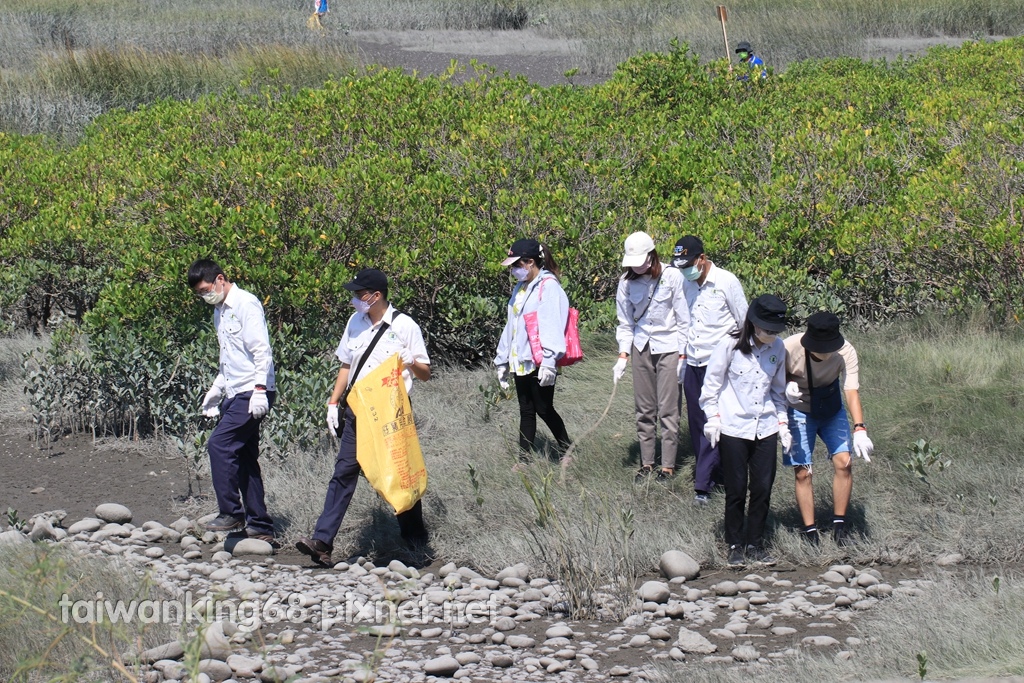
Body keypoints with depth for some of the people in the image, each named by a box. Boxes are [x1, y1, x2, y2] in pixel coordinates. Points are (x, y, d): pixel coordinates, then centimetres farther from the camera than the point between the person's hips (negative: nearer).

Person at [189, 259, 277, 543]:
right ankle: (260, 526, 12)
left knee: (220, 444, -16)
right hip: (235, 393, 10)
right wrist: (217, 388, 20)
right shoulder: (219, 311, 18)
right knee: (244, 456, 8)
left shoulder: (246, 304, -10)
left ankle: (231, 513, -8)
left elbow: (262, 350, -16)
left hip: (252, 392, -10)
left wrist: (259, 390, -22)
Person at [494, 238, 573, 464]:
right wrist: (502, 360, 22)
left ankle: (569, 452, 15)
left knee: (544, 410, 0)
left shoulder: (548, 287, -12)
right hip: (520, 362, 8)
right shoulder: (520, 288, 15)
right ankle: (524, 459, 13)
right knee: (526, 411, 10)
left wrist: (549, 361, -25)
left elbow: (551, 326, -19)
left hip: (539, 363, -8)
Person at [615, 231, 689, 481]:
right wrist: (623, 357, -1)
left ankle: (668, 467, 3)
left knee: (668, 410, -3)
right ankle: (646, 464, 16)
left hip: (668, 347, -4)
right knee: (644, 410, 8)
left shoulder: (672, 276, -12)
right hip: (641, 348, 4)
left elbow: (683, 320, -7)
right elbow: (625, 323, 7)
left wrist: (682, 357, -8)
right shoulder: (627, 282, -1)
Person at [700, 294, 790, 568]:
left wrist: (782, 422, 11)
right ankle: (735, 545, 14)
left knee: (763, 488, 4)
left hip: (765, 429, 4)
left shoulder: (778, 349, 3)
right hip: (733, 429, -4)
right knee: (736, 490, 1)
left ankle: (755, 545, 16)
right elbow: (711, 383, -2)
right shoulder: (731, 346, -11)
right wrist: (713, 416, -7)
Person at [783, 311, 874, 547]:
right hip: (800, 411, -1)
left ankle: (839, 525, 3)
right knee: (803, 472, -6)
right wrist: (787, 386, -32)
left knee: (843, 462, -11)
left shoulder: (845, 352, -26)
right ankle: (810, 531, 4)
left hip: (832, 409, 1)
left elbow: (851, 391, -33)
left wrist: (859, 428, -45)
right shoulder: (790, 348, -27)